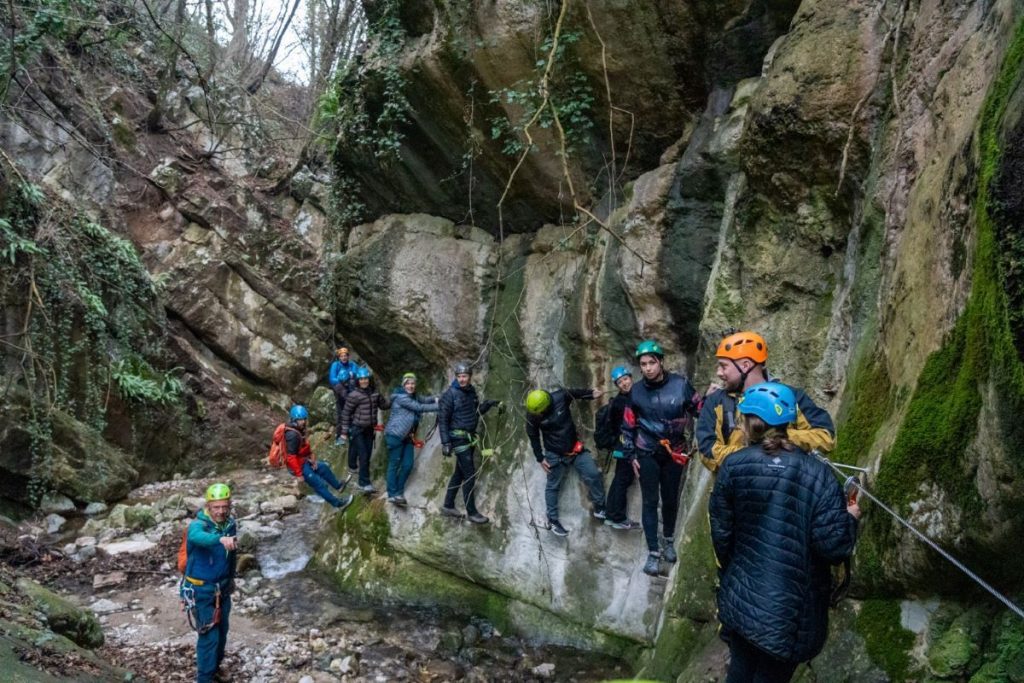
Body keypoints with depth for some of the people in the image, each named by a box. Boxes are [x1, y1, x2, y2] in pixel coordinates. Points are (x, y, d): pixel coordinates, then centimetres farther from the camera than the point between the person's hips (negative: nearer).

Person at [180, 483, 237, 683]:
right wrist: (221, 539, -70)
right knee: (209, 636, -4)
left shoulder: (231, 524, -7)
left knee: (221, 633, 19)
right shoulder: (198, 525, -25)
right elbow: (197, 536, -51)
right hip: (201, 590, -6)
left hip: (223, 588, 6)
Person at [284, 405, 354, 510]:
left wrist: (312, 458, 3)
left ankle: (338, 486, 44)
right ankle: (337, 503, 1)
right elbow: (291, 457, -30)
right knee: (319, 483, -6)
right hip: (298, 465, -10)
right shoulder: (292, 435, -31)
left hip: (303, 461, 10)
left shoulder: (300, 429, 1)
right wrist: (299, 473, -25)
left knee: (324, 468, 24)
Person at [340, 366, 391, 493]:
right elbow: (346, 414, -9)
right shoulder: (353, 395, -14)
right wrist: (344, 432, -9)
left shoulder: (374, 393, 1)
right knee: (363, 455, -10)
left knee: (368, 454, 10)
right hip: (357, 429, -5)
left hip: (370, 429, 6)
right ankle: (365, 483, -6)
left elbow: (384, 406, 10)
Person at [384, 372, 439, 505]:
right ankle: (392, 494, 0)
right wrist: (439, 406, -17)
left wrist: (434, 398, -1)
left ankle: (399, 492, 16)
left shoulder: (413, 396, 16)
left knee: (408, 465, 5)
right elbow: (419, 407, -18)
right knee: (394, 464, -4)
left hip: (407, 437, 8)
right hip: (395, 435, -8)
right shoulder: (400, 397, -13)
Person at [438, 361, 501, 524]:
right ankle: (471, 512, 1)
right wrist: (445, 443, -18)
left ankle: (448, 506, 28)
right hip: (459, 438, -8)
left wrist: (487, 404, -1)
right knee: (470, 474, -8)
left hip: (470, 437, 8)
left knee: (459, 473, 15)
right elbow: (443, 419, -13)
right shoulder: (450, 394, -13)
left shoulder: (471, 391, 7)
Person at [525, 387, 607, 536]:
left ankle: (600, 508, 19)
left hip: (575, 448, 2)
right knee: (553, 486, 8)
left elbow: (577, 393, 0)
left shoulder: (561, 397, -22)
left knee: (593, 475, -1)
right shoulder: (532, 414, -20)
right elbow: (533, 437, -5)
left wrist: (592, 393, -16)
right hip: (555, 455, -2)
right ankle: (552, 521, 23)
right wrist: (540, 458, -2)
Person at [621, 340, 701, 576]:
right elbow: (628, 425, 5)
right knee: (650, 502, 2)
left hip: (675, 453, 0)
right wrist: (631, 455, 3)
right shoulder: (636, 391, -4)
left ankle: (669, 542, 35)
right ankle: (653, 553, 9)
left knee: (671, 499, 13)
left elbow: (700, 410, -1)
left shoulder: (680, 384, -9)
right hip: (647, 454, 0)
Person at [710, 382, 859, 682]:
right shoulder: (816, 473, -15)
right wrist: (850, 519, 3)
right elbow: (833, 546, -19)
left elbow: (721, 534, -2)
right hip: (791, 607, -2)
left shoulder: (733, 465, -9)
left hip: (740, 597, 2)